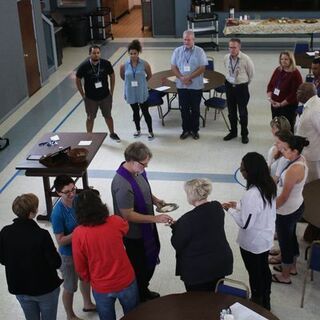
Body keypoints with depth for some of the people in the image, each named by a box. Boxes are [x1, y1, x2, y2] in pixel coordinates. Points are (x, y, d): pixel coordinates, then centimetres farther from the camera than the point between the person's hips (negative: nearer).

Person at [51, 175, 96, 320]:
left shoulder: (78, 200, -13)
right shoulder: (58, 213, -31)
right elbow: (61, 241, -25)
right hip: (69, 255, -6)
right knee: (70, 287, 16)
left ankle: (88, 304, 56)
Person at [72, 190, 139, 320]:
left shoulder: (78, 233, -18)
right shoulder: (115, 222, -16)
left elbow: (80, 266, -7)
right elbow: (126, 227, 11)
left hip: (101, 287, 0)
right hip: (125, 281, 1)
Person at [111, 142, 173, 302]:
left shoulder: (137, 170, -6)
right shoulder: (123, 185, -34)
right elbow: (128, 215, -28)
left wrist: (155, 199, -4)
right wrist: (155, 218, -29)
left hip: (146, 228, 9)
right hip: (134, 234, -9)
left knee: (149, 261, 26)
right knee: (139, 267, 12)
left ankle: (144, 291, 49)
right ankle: (139, 299, 36)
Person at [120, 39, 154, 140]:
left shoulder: (144, 64, -13)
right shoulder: (124, 65, -9)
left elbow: (149, 75, 4)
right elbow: (122, 76, 10)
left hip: (142, 93, -2)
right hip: (131, 93, 2)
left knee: (145, 112, 5)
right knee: (135, 112, 19)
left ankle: (150, 131, 20)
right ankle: (138, 130, 37)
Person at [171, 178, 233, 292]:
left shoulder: (189, 219, -24)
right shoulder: (217, 207, -4)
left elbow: (177, 244, -13)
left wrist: (175, 227, 3)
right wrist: (180, 225, 12)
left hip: (198, 270, -6)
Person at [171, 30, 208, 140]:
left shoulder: (199, 51, -5)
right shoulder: (177, 51, 2)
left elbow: (202, 68, -10)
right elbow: (173, 67, 1)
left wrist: (189, 77, -18)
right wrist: (182, 78, -15)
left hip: (196, 86, -2)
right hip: (181, 85, 2)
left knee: (195, 109, 8)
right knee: (184, 109, 9)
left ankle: (195, 130, 21)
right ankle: (186, 130, 21)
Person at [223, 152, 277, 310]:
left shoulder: (252, 195, -35)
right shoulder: (269, 185, -8)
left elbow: (245, 224, -27)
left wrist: (230, 209, -13)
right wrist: (239, 205, 5)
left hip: (252, 242, -8)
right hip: (266, 237, 8)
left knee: (254, 273, 15)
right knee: (264, 268, 25)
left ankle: (257, 304, 36)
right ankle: (265, 302, 44)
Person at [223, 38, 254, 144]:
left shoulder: (246, 59, -18)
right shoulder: (226, 58, -5)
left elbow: (251, 73, -1)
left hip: (242, 87, -4)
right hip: (229, 86, 4)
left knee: (243, 112, 4)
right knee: (231, 111, 14)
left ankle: (244, 134, 19)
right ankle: (233, 132, 31)